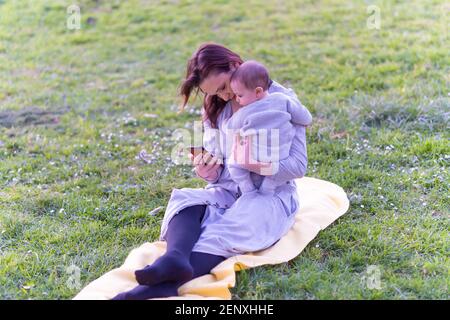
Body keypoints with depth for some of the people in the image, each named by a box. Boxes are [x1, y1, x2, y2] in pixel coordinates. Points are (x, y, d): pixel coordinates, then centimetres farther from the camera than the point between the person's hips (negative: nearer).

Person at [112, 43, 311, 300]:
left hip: (272, 195, -4)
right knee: (184, 200, -27)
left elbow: (299, 166, -10)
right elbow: (219, 172, 12)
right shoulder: (215, 109, 10)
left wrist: (255, 164, -28)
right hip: (228, 191, 5)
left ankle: (164, 286, -53)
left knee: (227, 231, -34)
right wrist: (210, 173, -13)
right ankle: (175, 259, -56)